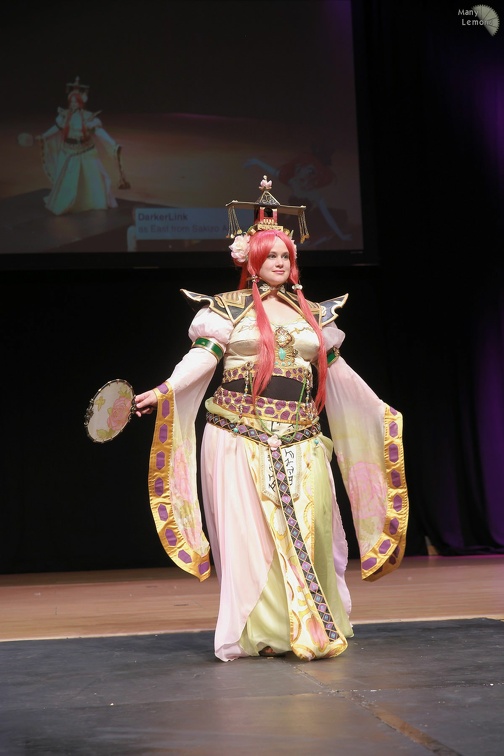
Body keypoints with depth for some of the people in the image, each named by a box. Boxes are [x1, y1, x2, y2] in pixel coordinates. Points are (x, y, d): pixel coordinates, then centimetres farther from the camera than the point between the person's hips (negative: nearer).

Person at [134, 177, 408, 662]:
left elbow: (338, 372, 21)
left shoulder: (313, 313, 16)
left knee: (307, 530, -1)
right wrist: (163, 391, -23)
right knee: (249, 531, -4)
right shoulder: (228, 308, 4)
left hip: (299, 440, 4)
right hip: (241, 436, -3)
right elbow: (201, 357, -7)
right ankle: (259, 634, 1)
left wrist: (382, 414, 22)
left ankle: (310, 628, 8)